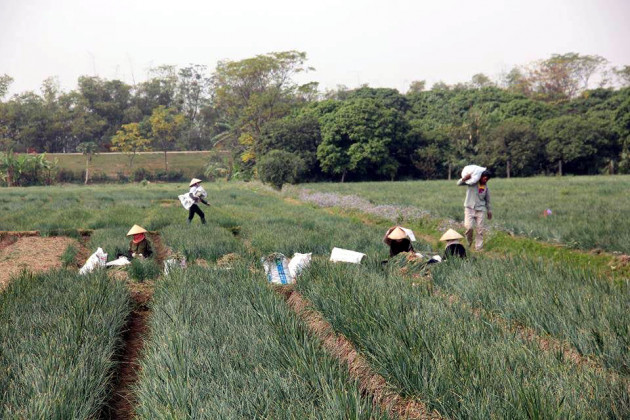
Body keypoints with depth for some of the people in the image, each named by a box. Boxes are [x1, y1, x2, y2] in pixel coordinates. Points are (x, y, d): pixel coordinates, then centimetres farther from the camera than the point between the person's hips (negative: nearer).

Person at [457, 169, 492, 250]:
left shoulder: (486, 187, 6)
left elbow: (487, 200, 17)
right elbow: (459, 183, -6)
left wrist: (489, 211, 19)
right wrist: (465, 178, -23)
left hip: (480, 209, 3)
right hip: (469, 208, -3)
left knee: (480, 229, -1)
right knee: (469, 226, -17)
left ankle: (479, 247, 6)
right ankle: (469, 241, 12)